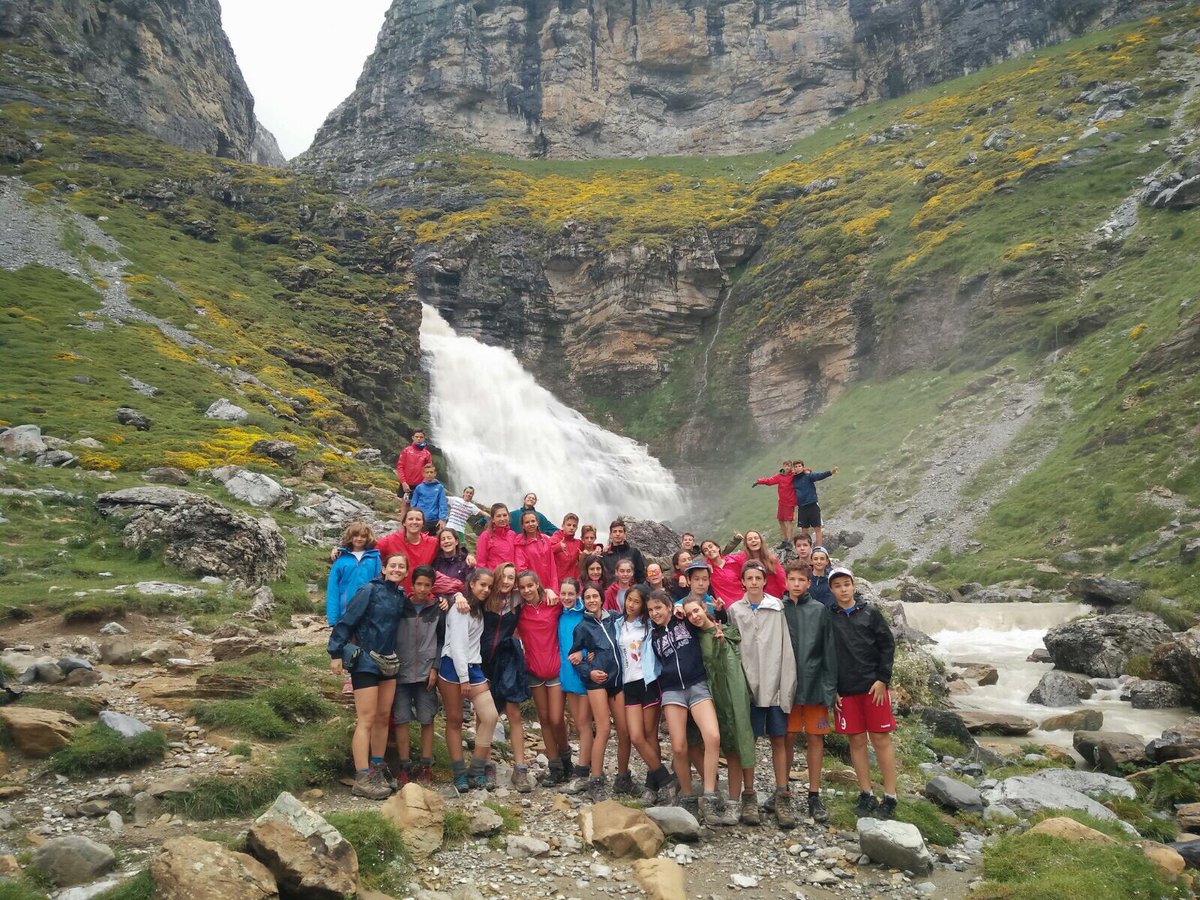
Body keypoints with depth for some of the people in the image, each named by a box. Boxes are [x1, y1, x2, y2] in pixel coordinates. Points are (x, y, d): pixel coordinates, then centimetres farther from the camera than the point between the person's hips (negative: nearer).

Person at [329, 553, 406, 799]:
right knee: (367, 719, -8)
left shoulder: (402, 597, 9)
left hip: (388, 661, 7)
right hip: (365, 660, -7)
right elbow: (347, 620, -12)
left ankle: (378, 769, 22)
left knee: (383, 718, 11)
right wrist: (336, 653, -15)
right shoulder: (370, 590, -10)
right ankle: (362, 779, -5)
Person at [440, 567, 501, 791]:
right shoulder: (461, 608, -7)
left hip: (473, 668, 7)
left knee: (490, 716, -6)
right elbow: (457, 644, -13)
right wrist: (463, 678, -16)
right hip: (453, 666, -7)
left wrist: (470, 676, 7)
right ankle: (459, 773, 8)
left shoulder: (479, 609, 17)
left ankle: (476, 771, 1)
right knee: (455, 720, 1)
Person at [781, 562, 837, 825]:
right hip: (787, 684, -1)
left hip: (815, 685, 1)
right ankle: (782, 795, 15)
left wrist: (830, 685, -2)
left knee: (815, 738, 6)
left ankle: (814, 796, 17)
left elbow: (829, 650, 3)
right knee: (788, 738, 3)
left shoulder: (820, 611, 3)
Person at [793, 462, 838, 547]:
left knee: (817, 528, 0)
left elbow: (819, 475, -26)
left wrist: (830, 472, -43)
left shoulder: (808, 475, -8)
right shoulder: (794, 479, 6)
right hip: (801, 507, 5)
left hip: (812, 505, -4)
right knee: (804, 529, 12)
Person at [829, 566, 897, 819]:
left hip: (873, 686, -1)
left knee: (881, 739, 1)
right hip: (845, 691, 1)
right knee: (856, 741, 6)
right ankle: (866, 795, 16)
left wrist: (882, 679, -7)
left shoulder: (870, 613, 3)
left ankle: (890, 797, 8)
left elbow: (887, 645, 1)